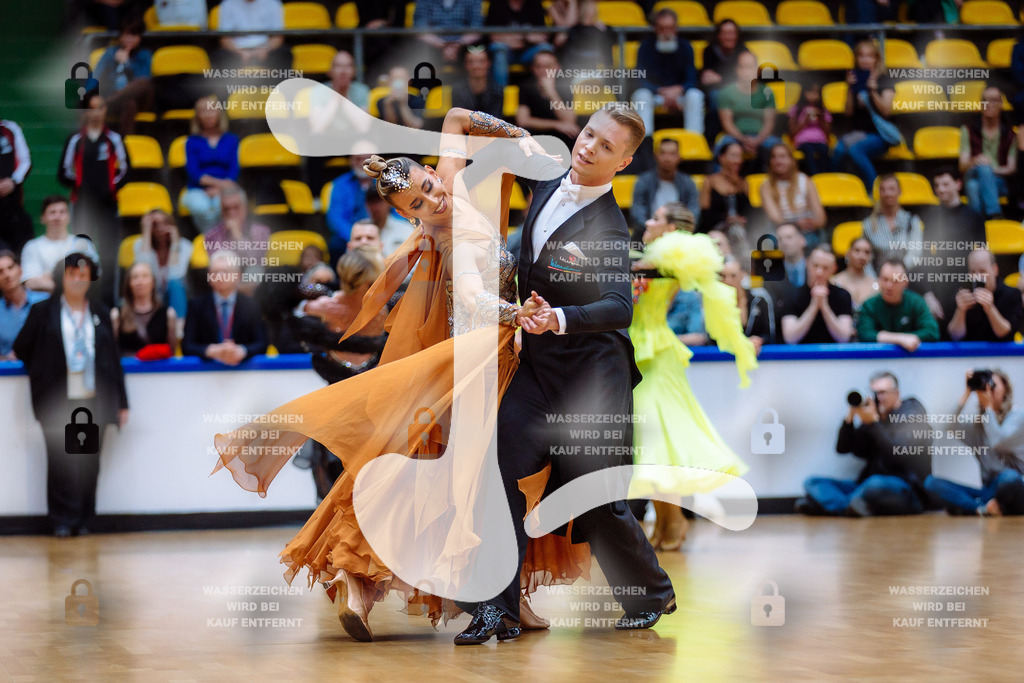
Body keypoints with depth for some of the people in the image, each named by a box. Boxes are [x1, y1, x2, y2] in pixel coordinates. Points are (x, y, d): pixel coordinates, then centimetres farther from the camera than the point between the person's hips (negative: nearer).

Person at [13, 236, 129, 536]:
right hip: (57, 402, -2)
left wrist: (121, 401, 10)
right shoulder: (43, 312, 5)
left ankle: (83, 520, 12)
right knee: (61, 461, -5)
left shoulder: (100, 314, 13)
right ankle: (62, 520, 2)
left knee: (89, 462, 3)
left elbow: (113, 359, 12)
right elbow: (21, 349, 8)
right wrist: (43, 370, 9)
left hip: (94, 401, 2)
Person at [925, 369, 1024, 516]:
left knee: (1009, 477, -42)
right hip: (988, 490, 4)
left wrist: (988, 406, -7)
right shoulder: (976, 422, 13)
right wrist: (967, 393, -1)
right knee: (931, 482, -15)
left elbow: (998, 443, -17)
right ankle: (984, 509, -29)